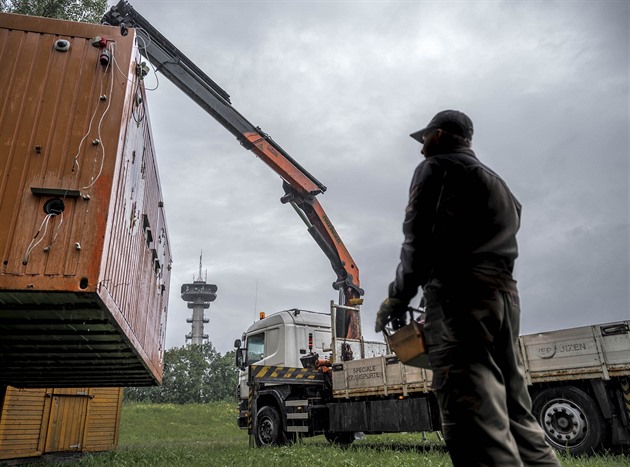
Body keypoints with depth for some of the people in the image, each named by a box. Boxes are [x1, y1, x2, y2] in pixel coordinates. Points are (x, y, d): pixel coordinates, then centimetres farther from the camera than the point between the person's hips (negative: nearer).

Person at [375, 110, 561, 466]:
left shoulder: (436, 167, 8)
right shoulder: (497, 183, 32)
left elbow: (419, 236, -6)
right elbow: (505, 231, 23)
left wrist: (399, 296, 0)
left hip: (460, 292, -8)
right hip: (505, 293, 9)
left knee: (477, 422, -16)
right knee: (517, 414, 9)